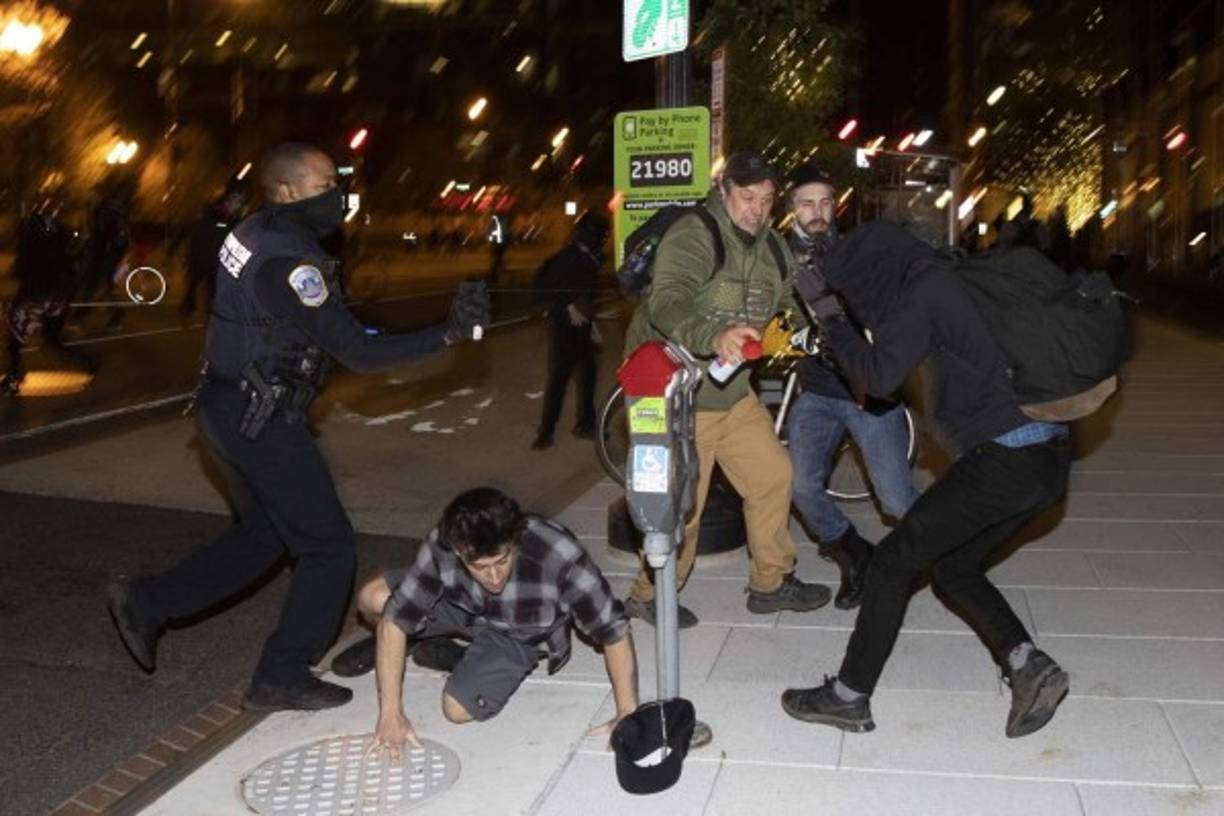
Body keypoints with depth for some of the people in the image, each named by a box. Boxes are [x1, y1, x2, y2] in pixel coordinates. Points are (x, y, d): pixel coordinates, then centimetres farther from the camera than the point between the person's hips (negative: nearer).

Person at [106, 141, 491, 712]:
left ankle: (145, 603, 25)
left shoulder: (254, 232, 5)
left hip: (227, 409, 10)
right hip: (260, 423, -10)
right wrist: (448, 334, -27)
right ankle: (282, 677, 11)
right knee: (328, 546, 2)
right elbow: (358, 353, -25)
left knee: (262, 535, 23)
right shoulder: (287, 263, -24)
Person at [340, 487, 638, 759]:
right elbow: (395, 617, -26)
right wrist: (391, 713, -28)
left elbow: (613, 629, -32)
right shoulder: (442, 545, -33)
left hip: (521, 636, -2)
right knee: (371, 599, -18)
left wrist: (627, 715, -32)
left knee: (458, 708, -22)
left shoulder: (559, 556, -41)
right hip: (466, 606, 2)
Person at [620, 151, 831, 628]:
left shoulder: (772, 247, 6)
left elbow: (791, 302, 15)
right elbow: (667, 302, -38)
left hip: (733, 391, 8)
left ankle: (771, 583, 28)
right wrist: (714, 337, -56)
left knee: (772, 476, 10)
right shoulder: (692, 235, -20)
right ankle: (648, 597, 21)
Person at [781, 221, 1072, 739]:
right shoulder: (950, 282, 19)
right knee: (954, 565, 20)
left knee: (895, 558, 0)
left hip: (1006, 457, -9)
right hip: (1047, 459, 9)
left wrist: (833, 323, 2)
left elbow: (882, 376, -13)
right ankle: (1028, 666, 6)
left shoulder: (922, 289, -7)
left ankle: (848, 696, 8)